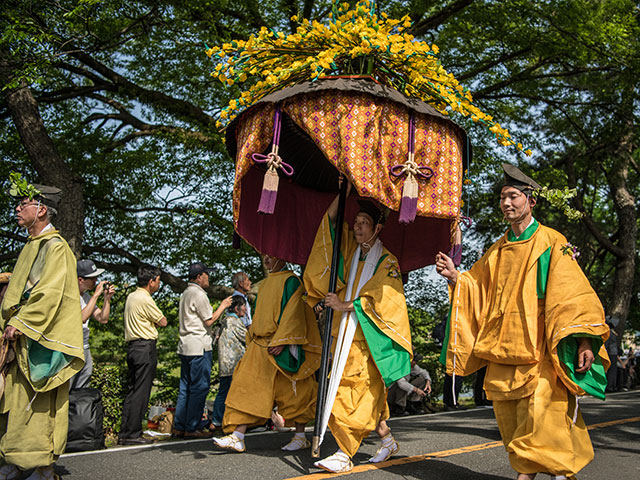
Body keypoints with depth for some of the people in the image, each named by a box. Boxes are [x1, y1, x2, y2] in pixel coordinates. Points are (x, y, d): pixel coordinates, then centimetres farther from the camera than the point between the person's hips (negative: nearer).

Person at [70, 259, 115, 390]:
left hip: (85, 350, 9)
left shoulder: (87, 297, 14)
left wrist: (107, 298, 2)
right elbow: (82, 318, -26)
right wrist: (96, 295, -20)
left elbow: (103, 319, 14)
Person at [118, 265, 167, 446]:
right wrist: (159, 317, 15)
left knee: (132, 390, 11)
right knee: (141, 392, -5)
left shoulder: (131, 297, 15)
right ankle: (133, 434, -3)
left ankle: (124, 433, 13)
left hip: (132, 346, 9)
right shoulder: (145, 299, -13)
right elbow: (162, 322, -4)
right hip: (145, 347, -9)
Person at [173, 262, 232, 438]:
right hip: (199, 346, -10)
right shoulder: (198, 294, -11)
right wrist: (223, 306, 1)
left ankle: (179, 427, 13)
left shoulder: (185, 293, 18)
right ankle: (192, 428, -3)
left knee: (185, 387, 11)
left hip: (185, 345, 10)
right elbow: (209, 320, -10)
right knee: (199, 387, -5)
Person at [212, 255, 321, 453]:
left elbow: (293, 313, -14)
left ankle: (301, 436, 14)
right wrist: (252, 343, 20)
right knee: (247, 387, -1)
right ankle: (237, 437, -2)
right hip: (259, 347, 8)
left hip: (281, 349, -8)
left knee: (292, 393, 1)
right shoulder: (265, 284, 18)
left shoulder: (290, 280, -6)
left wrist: (281, 342, -21)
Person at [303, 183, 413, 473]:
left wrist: (345, 305, -13)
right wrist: (345, 191, 5)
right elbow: (331, 220, 13)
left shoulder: (387, 261, 0)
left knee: (361, 391, -10)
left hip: (369, 335, -6)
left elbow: (380, 297, -10)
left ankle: (345, 454, -12)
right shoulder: (351, 251, 15)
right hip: (346, 332, 6)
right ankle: (386, 439, 22)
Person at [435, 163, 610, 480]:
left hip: (539, 348, -5)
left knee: (539, 411, -15)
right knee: (508, 414, 5)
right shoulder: (498, 251, 18)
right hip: (502, 347, 6)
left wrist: (584, 339, -15)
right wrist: (455, 277, 0)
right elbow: (478, 289, 19)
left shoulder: (551, 243, 1)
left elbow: (572, 293, -6)